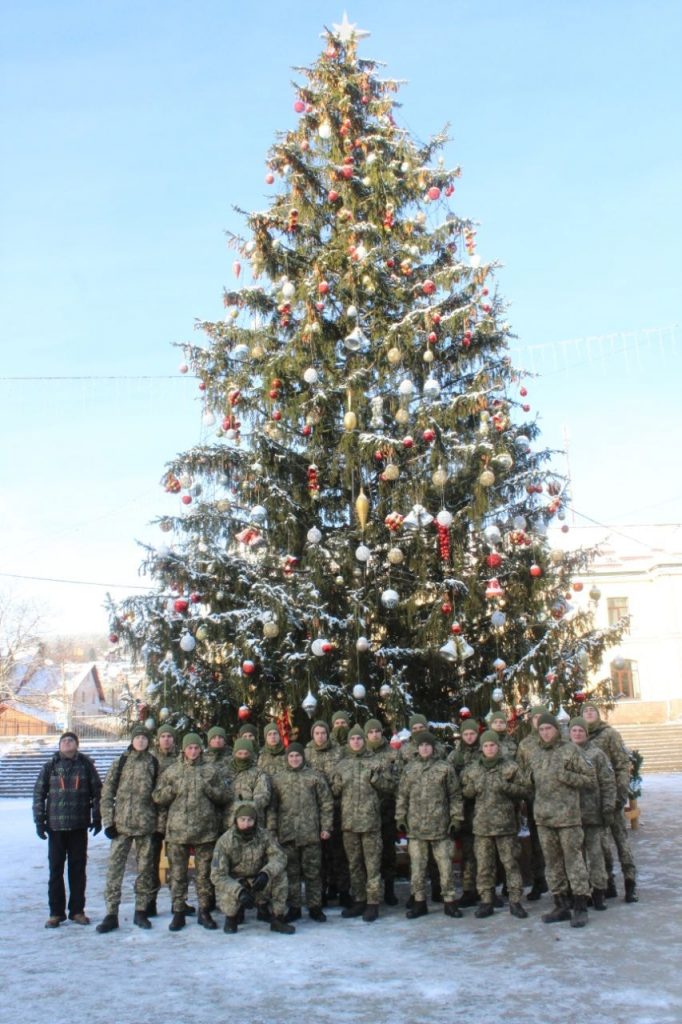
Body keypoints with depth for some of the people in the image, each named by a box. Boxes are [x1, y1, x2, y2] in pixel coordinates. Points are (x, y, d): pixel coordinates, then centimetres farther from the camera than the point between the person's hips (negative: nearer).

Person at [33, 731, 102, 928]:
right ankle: (56, 912, 11)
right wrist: (39, 820, -2)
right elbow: (38, 793, 4)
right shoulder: (50, 766, 4)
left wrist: (97, 818, 2)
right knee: (55, 869, 3)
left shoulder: (86, 765, 3)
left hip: (79, 825, 0)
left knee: (78, 868, 6)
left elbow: (97, 791, 6)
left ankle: (77, 910, 15)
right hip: (55, 825, 0)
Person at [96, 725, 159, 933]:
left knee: (145, 867, 6)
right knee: (114, 867, -3)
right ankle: (111, 914, 3)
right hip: (121, 823, -1)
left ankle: (141, 911, 18)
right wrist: (108, 820, -4)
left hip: (146, 823, 1)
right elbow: (107, 792, 3)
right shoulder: (120, 762, 4)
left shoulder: (154, 763, 5)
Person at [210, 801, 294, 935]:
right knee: (228, 897, -35)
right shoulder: (225, 841, -21)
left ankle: (278, 919, -8)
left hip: (257, 883, 2)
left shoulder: (263, 835, -13)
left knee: (279, 874, -23)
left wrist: (266, 873, -41)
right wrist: (239, 891, -41)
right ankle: (231, 918, 3)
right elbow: (217, 875, -25)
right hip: (233, 884, -2)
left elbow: (279, 856, -19)